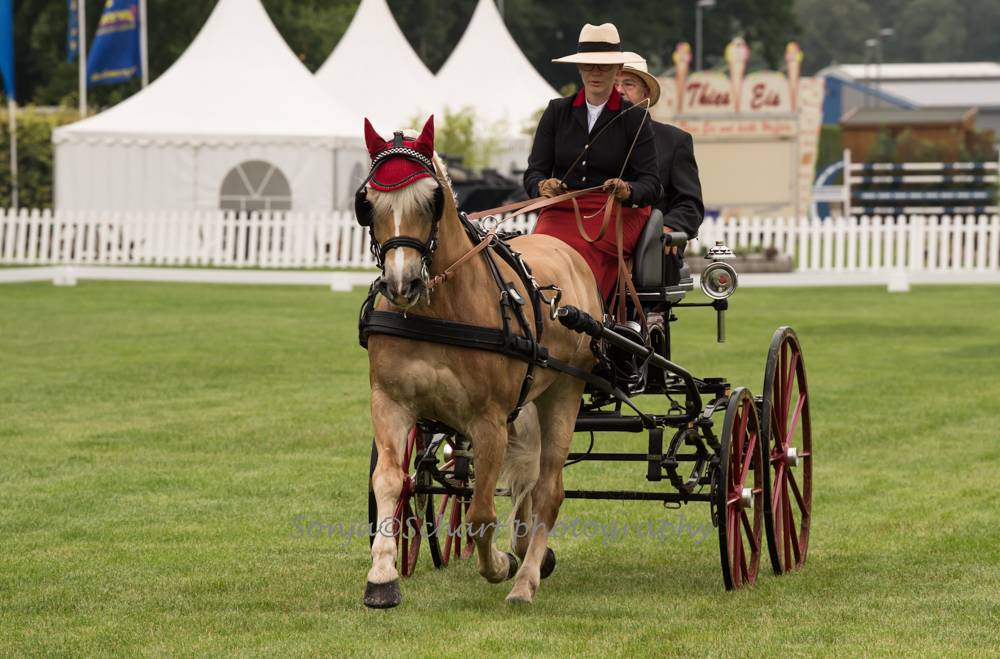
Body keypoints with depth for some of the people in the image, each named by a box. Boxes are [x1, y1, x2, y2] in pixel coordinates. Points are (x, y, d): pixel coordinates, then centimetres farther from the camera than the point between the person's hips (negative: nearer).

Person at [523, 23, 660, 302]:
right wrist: (542, 187, -16)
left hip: (616, 213, -2)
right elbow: (534, 172, 9)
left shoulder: (634, 119, 6)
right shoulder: (557, 111, 13)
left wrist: (628, 191, -25)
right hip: (560, 211, 2)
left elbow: (651, 184, -1)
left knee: (584, 251, -36)